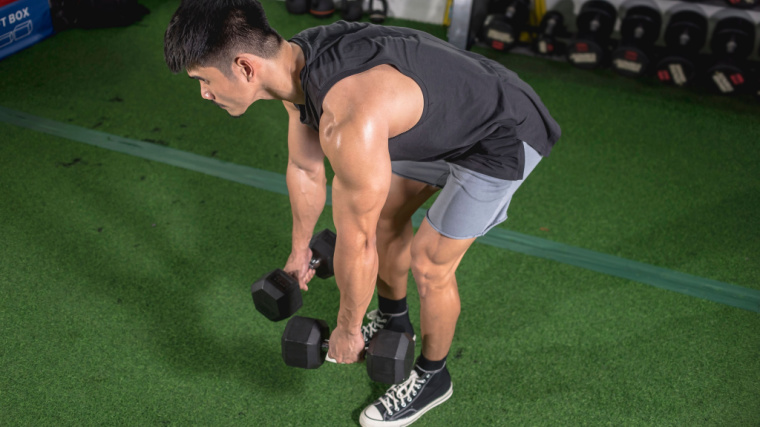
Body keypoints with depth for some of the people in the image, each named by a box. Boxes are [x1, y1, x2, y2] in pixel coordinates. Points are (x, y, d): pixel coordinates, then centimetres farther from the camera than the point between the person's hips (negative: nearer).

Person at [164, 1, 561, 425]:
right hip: (443, 116, 9)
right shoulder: (294, 62, -11)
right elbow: (305, 168, 6)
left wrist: (347, 330, -10)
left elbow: (356, 243, -27)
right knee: (383, 215, 17)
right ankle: (392, 321, 42)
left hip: (503, 138, -8)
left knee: (428, 262, -2)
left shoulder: (350, 121, -40)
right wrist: (300, 247, 20)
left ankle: (432, 378, 24)